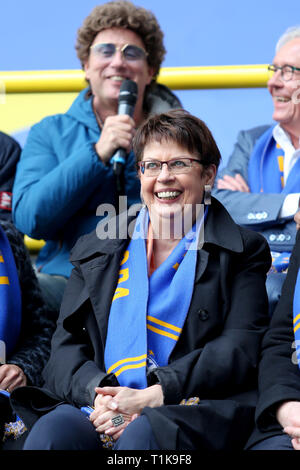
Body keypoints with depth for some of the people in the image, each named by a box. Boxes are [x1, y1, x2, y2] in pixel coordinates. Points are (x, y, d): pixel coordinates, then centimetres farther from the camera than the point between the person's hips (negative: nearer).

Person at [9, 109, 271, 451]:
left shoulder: (243, 252, 11)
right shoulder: (95, 249, 20)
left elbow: (240, 349, -3)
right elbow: (65, 346, 12)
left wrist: (153, 396, -15)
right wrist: (97, 391, -12)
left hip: (190, 413, -2)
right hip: (100, 407, 3)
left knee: (141, 435, -36)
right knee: (52, 430, -30)